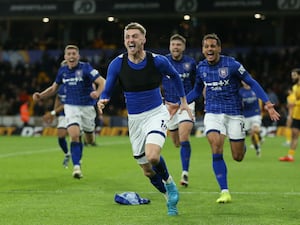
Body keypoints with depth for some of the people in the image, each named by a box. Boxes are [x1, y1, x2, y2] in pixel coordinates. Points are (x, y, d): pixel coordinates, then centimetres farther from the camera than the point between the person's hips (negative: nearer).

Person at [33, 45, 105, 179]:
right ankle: (76, 167, -15)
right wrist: (40, 96, 1)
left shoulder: (85, 68, -11)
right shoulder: (62, 71, 3)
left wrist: (97, 92, -38)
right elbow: (54, 88, 17)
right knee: (74, 135, -19)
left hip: (87, 107, -1)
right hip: (71, 107, 1)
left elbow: (102, 82, -17)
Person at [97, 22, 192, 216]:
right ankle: (170, 197, 34)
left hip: (157, 113, -3)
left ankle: (169, 183, 1)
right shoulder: (117, 64, -10)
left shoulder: (158, 61, -12)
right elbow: (107, 91, -5)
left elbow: (175, 76, 9)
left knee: (152, 156, -30)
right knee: (148, 171, 8)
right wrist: (102, 101, -27)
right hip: (135, 119, 3)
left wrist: (184, 101, 15)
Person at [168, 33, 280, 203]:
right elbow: (197, 91, 18)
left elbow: (252, 83, -6)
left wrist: (267, 103, -15)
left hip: (234, 113, -2)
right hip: (213, 113, 2)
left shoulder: (231, 64, -12)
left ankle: (242, 146, 41)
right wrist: (179, 104, 11)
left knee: (238, 157, 1)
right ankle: (225, 192, -12)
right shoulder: (201, 68, 1)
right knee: (216, 149, -19)